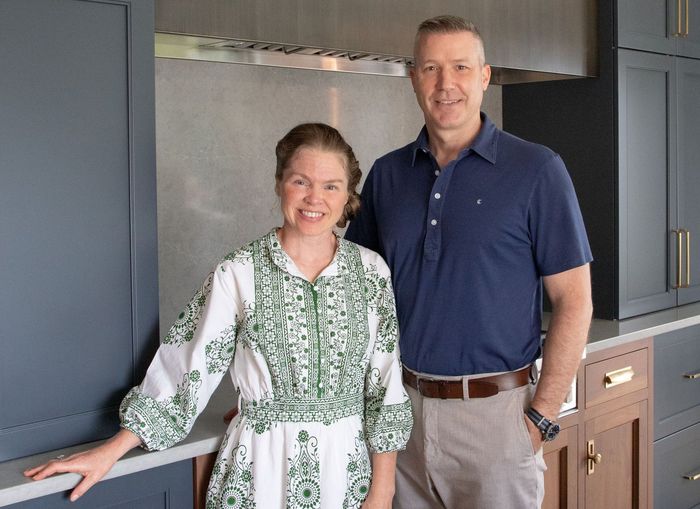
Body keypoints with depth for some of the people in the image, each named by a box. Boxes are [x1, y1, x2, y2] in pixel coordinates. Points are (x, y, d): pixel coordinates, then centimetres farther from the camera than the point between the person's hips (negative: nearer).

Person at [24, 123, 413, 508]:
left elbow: (386, 390, 0)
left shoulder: (371, 271, -1)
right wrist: (112, 451, -5)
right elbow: (188, 371, -4)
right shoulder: (238, 274, -8)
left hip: (349, 464, 2)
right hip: (261, 468, -2)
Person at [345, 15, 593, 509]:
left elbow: (574, 302, -7)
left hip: (495, 410, -3)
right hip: (402, 407, 4)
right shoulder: (387, 174, 6)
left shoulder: (536, 170, -6)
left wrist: (542, 417, -12)